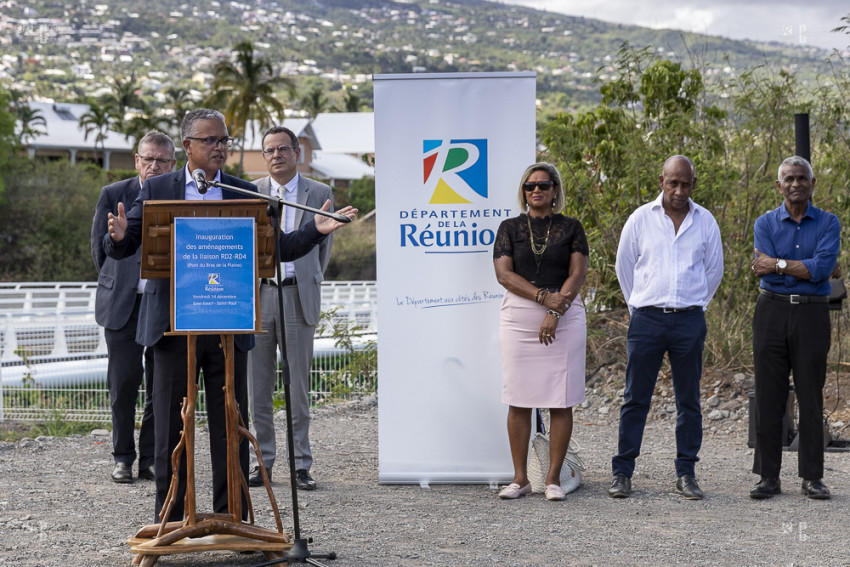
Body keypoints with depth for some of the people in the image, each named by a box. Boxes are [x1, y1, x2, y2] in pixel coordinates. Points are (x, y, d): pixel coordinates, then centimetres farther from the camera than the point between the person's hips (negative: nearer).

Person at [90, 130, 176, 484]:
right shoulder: (113, 195, 1)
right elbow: (99, 247, 9)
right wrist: (116, 287, 11)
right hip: (124, 305, -1)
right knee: (124, 383, 0)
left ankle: (152, 460, 14)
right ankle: (123, 458, 12)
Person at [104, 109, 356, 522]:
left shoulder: (245, 193, 9)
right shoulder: (156, 190, 5)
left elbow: (278, 248, 8)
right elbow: (120, 249, 3)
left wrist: (317, 230, -8)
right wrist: (118, 236, -20)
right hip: (173, 327, -1)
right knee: (171, 426, 4)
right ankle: (170, 522, 13)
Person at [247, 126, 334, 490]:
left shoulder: (319, 194, 6)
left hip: (298, 296, -1)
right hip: (257, 294, 1)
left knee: (298, 385, 1)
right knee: (258, 385, 5)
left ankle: (301, 464, 7)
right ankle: (262, 460, 13)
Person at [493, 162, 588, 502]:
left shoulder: (571, 228, 7)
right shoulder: (510, 228, 9)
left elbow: (577, 274, -2)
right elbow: (504, 273, -2)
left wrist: (556, 312, -15)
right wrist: (543, 297, -14)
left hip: (564, 319, -1)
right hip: (519, 318, 1)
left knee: (561, 402, -1)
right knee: (519, 401, 0)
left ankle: (553, 478, 5)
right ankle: (520, 478, 7)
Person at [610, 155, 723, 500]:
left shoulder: (705, 222, 6)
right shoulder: (640, 219, 3)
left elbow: (713, 270, 17)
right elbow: (624, 267, 13)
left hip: (689, 320, 1)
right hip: (646, 319, -1)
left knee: (689, 400, 5)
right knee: (635, 399, 0)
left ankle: (686, 473, 13)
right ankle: (622, 473, 6)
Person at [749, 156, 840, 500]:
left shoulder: (828, 223, 4)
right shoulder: (766, 223, 6)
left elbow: (822, 268, -12)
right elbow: (765, 271, -8)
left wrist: (778, 264, -10)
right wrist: (803, 267, -8)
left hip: (812, 314, -1)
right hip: (772, 312, 1)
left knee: (811, 398, 1)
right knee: (769, 397, 1)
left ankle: (812, 478, 8)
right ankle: (768, 477, 7)